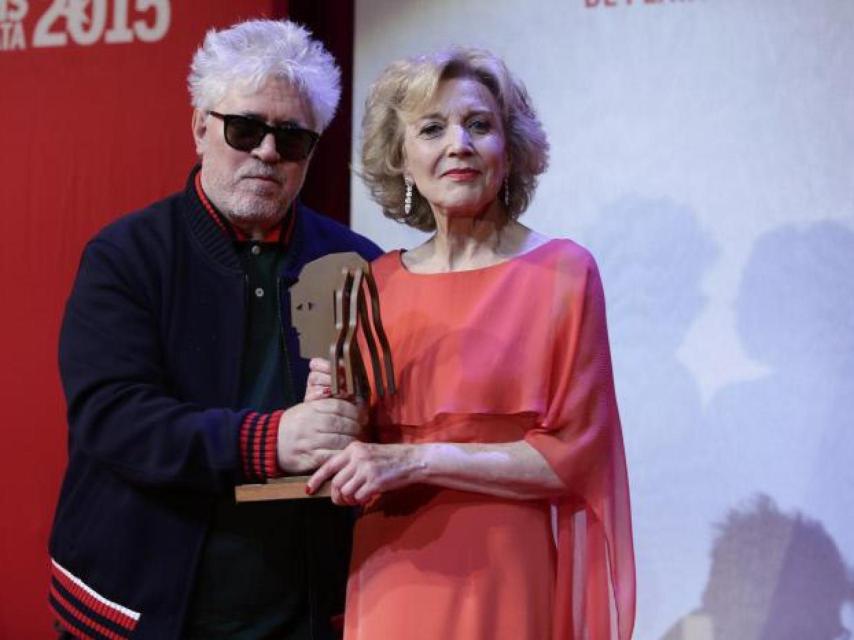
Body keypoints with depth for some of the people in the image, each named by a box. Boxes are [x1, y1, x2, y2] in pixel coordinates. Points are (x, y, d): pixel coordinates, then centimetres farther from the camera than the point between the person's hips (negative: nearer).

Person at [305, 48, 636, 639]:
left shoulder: (563, 272, -8)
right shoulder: (379, 282, 4)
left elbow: (573, 456, -11)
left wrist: (416, 461, -17)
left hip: (505, 577, -4)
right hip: (390, 578, 4)